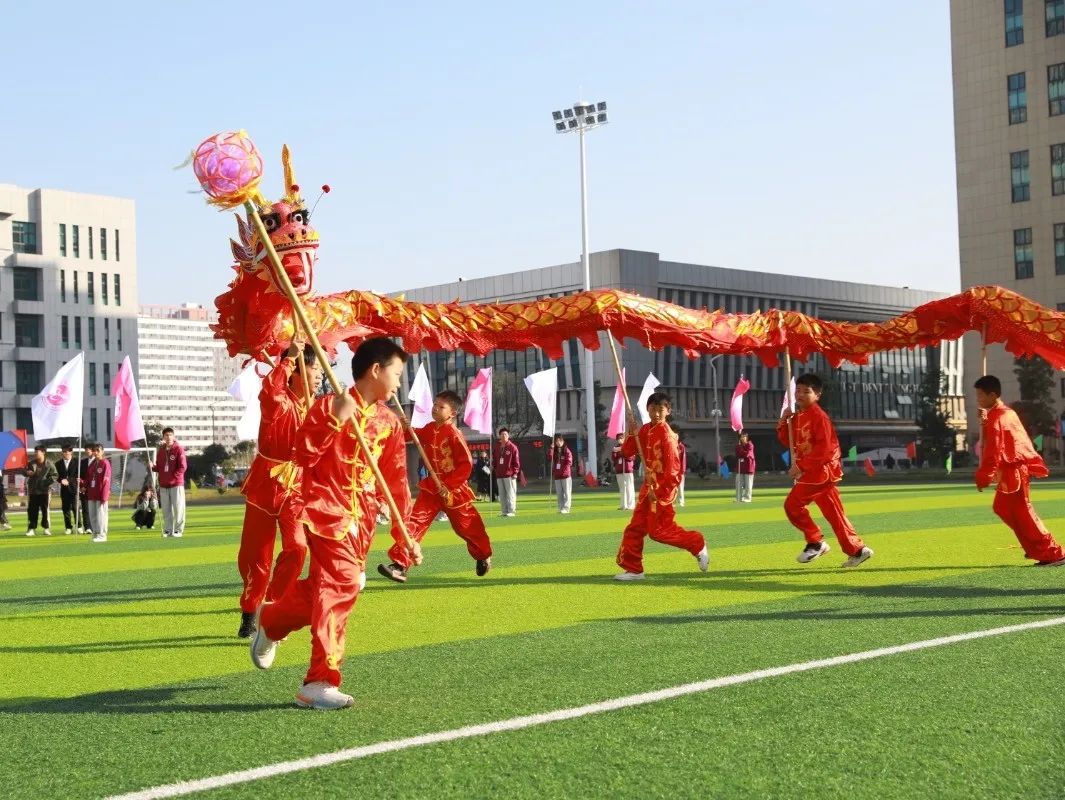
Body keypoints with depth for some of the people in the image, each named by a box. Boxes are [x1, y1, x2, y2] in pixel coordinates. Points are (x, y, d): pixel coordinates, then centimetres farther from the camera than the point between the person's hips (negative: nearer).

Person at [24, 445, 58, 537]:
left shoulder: (49, 464, -3)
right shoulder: (31, 463, 9)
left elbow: (54, 476, -1)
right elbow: (26, 472, 18)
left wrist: (47, 482, -16)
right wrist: (27, 473, -5)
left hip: (45, 490, -3)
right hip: (33, 490, 3)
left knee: (45, 510, 0)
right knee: (32, 510, 2)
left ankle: (46, 528, 9)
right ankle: (32, 528, 6)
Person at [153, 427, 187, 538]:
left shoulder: (179, 449, -4)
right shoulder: (161, 450, 13)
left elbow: (183, 466, -8)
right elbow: (159, 467, 16)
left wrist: (174, 477, -14)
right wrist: (153, 467, -6)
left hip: (176, 484, -5)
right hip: (163, 485, 5)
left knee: (178, 508, -4)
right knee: (166, 509, 7)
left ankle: (179, 530, 0)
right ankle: (168, 530, 13)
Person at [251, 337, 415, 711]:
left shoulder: (389, 422, 10)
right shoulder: (329, 406, -7)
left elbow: (396, 481, 14)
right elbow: (303, 456, -16)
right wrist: (335, 421, -26)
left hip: (362, 519, 7)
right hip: (327, 509, -7)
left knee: (324, 588, 10)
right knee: (342, 584, -19)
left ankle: (270, 621, 40)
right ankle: (320, 683, -13)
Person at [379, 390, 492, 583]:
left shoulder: (454, 434, -18)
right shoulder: (429, 429, 2)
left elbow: (466, 463, -20)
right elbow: (413, 435, 17)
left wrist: (449, 485, -22)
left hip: (454, 489, -5)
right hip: (432, 487, 5)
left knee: (467, 526, 12)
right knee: (415, 521, -11)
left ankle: (484, 556, 40)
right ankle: (400, 564, -19)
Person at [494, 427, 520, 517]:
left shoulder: (512, 447, -2)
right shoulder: (497, 447, 14)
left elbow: (516, 461, -5)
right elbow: (495, 459, 23)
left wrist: (515, 472, -10)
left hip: (509, 475, -6)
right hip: (499, 475, 6)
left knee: (510, 494, -7)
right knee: (502, 495, 8)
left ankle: (511, 511, -6)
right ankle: (504, 511, 13)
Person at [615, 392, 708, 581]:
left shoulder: (666, 434, -15)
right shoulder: (646, 430, 10)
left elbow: (672, 467, -18)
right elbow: (627, 452, 9)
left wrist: (661, 493, -20)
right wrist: (632, 434, -8)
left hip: (662, 488, -8)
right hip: (648, 486, 8)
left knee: (659, 530, -7)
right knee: (635, 528, 6)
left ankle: (698, 545, 11)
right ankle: (633, 569, 12)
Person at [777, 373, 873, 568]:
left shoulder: (818, 416, -14)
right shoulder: (797, 417, 14)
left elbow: (823, 447, -21)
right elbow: (787, 441, 18)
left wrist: (801, 466, -23)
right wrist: (783, 422, 2)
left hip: (821, 469, -9)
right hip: (813, 471, 9)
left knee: (792, 504, -11)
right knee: (833, 513, 9)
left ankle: (815, 542, -2)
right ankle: (857, 550, 12)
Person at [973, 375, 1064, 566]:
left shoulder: (995, 419, -16)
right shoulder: (1008, 412, 14)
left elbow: (992, 452, -19)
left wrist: (983, 478, -15)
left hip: (1012, 471, -10)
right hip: (1018, 467, 10)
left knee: (1023, 514, -5)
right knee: (1002, 507, 18)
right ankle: (1038, 548, 22)